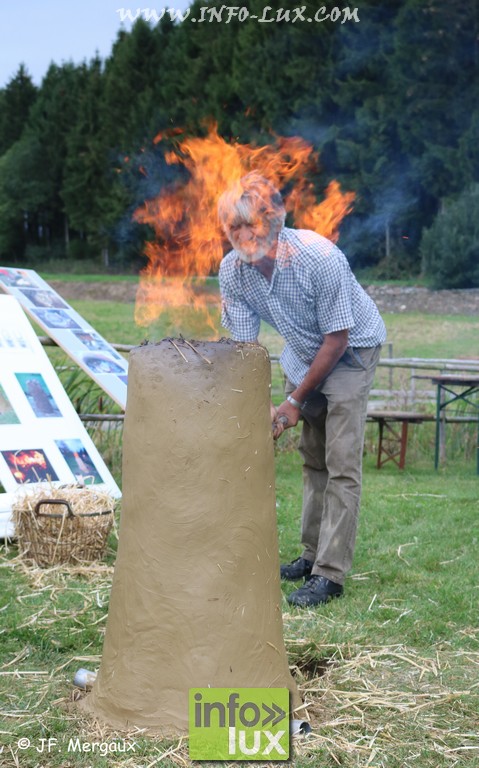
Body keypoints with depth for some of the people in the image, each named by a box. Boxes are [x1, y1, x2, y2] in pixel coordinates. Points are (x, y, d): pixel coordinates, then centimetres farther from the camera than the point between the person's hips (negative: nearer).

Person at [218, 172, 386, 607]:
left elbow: (337, 338, -25)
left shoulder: (320, 258, -33)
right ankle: (313, 555, 23)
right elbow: (244, 345, -11)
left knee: (341, 464, -12)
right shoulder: (232, 270, -17)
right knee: (312, 458, 12)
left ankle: (330, 574, -11)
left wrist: (295, 401, -20)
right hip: (304, 351, 6)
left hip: (351, 349, -6)